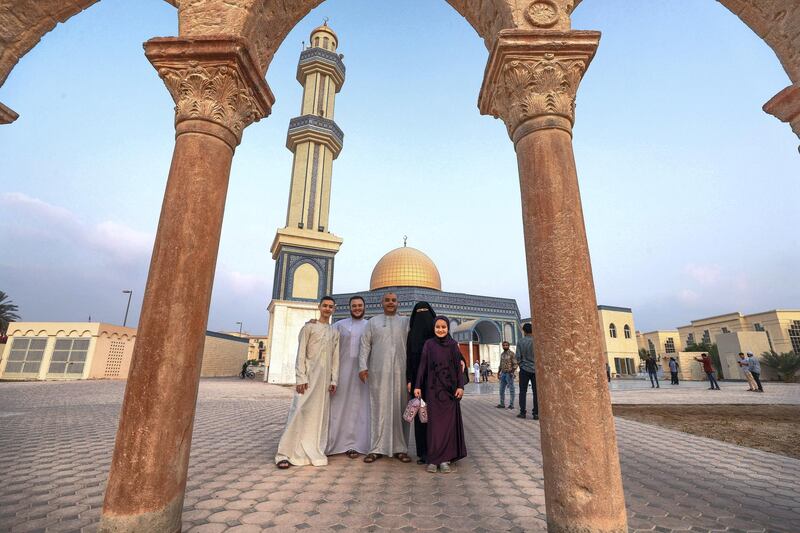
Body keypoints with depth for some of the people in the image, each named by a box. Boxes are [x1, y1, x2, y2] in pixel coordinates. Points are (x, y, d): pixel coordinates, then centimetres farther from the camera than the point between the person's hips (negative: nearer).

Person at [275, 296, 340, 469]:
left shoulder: (335, 332, 14)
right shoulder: (309, 327, 2)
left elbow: (335, 358, 11)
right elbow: (300, 354, -3)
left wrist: (334, 380, 3)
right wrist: (301, 378, -12)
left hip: (325, 378, 4)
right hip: (309, 375, -4)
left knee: (320, 414, 5)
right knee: (299, 411, -8)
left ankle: (314, 451, 13)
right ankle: (286, 453, -2)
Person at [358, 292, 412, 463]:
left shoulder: (406, 322, 12)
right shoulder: (372, 322, 12)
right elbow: (365, 345, 6)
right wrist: (363, 367, -4)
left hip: (400, 371, 0)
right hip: (378, 372, 0)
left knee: (400, 408, 3)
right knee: (379, 408, 2)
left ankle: (400, 448, 11)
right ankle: (377, 448, 10)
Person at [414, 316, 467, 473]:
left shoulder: (453, 344, 5)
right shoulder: (429, 344, 1)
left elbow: (458, 366, 6)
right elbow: (422, 366, -1)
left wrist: (460, 386, -3)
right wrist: (418, 386, -6)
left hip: (450, 389, 1)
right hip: (433, 388, -1)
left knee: (449, 423, 2)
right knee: (434, 423, 0)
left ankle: (445, 458, 11)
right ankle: (433, 459, 8)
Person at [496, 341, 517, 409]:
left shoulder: (512, 354, -7)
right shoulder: (502, 354, 14)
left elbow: (515, 364, -11)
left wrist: (512, 372, -21)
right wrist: (498, 372, 14)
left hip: (509, 374, -7)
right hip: (503, 373, 7)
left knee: (511, 389, 0)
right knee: (502, 389, 8)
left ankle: (511, 404, 6)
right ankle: (502, 404, 15)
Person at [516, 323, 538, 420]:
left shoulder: (520, 342, -5)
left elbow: (518, 357, -5)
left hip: (524, 369, 0)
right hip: (535, 369, 0)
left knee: (523, 391, 7)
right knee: (536, 392, 5)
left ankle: (522, 412, 6)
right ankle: (536, 413, 5)